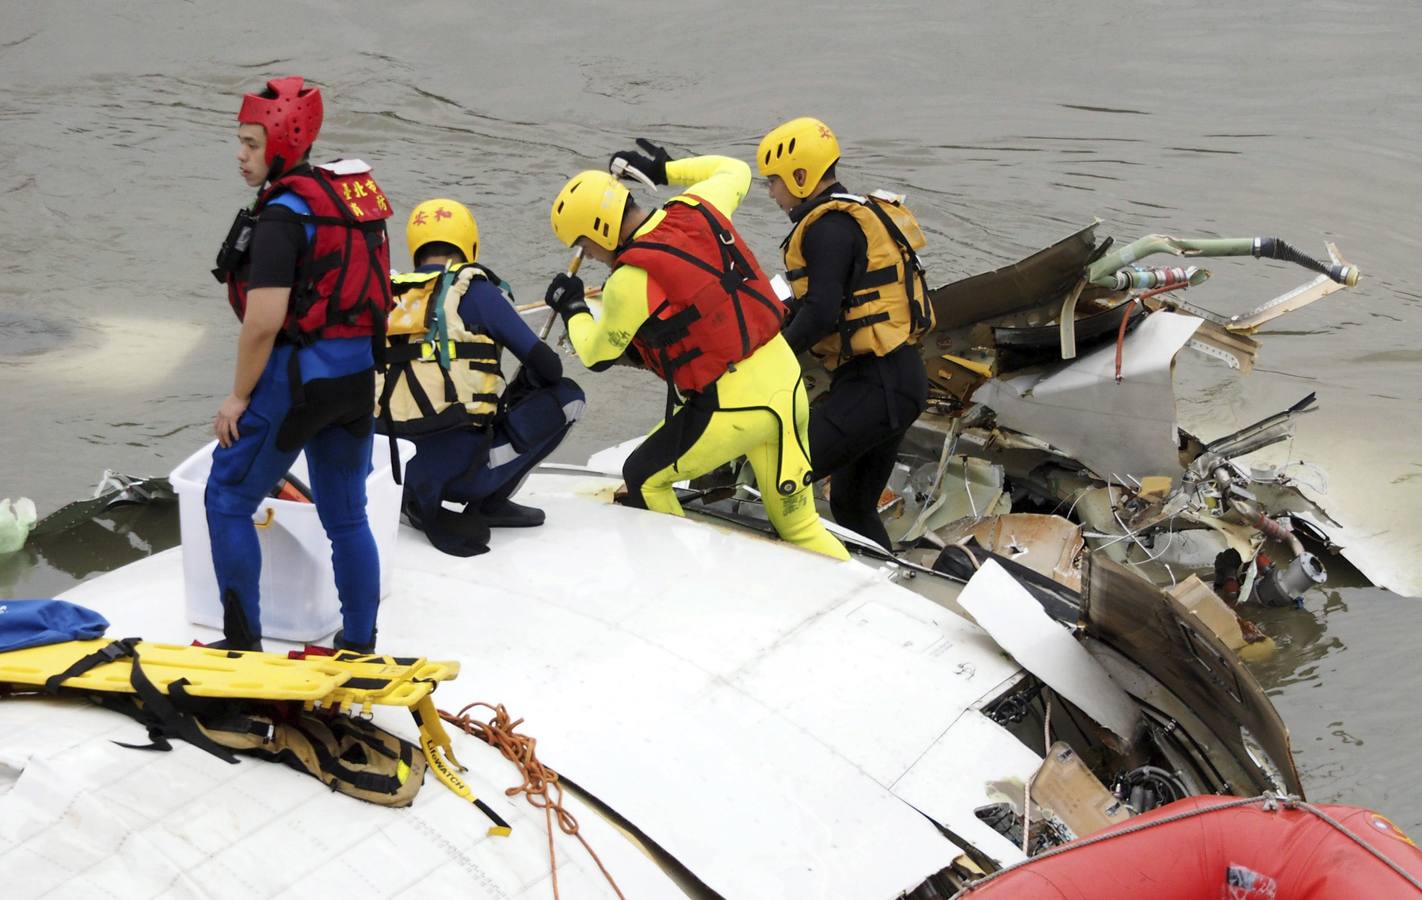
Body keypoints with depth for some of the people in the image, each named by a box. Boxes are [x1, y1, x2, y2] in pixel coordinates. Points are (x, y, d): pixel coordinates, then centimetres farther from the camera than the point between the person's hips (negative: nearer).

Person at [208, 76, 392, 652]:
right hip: (358, 374, 8)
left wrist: (239, 396, -11)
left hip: (297, 377, -8)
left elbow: (264, 321, -22)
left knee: (228, 501, 8)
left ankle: (243, 642, 13)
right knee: (346, 515, 16)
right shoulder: (353, 193, 9)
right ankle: (359, 644, 23)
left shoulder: (282, 214, -16)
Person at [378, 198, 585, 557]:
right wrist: (526, 386, 22)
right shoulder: (474, 289, -2)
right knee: (566, 396, 10)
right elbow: (548, 368, -2)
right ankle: (486, 503, 4)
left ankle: (426, 502, 12)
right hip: (460, 468, -6)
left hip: (395, 471, 6)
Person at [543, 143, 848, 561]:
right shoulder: (696, 209, 1)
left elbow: (596, 355, 1)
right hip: (788, 381, 7)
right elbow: (734, 171, 24)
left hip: (731, 408, -7)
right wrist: (666, 169, 28)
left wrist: (571, 308, 19)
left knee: (643, 479, 17)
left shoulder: (630, 281, -16)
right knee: (798, 524, 16)